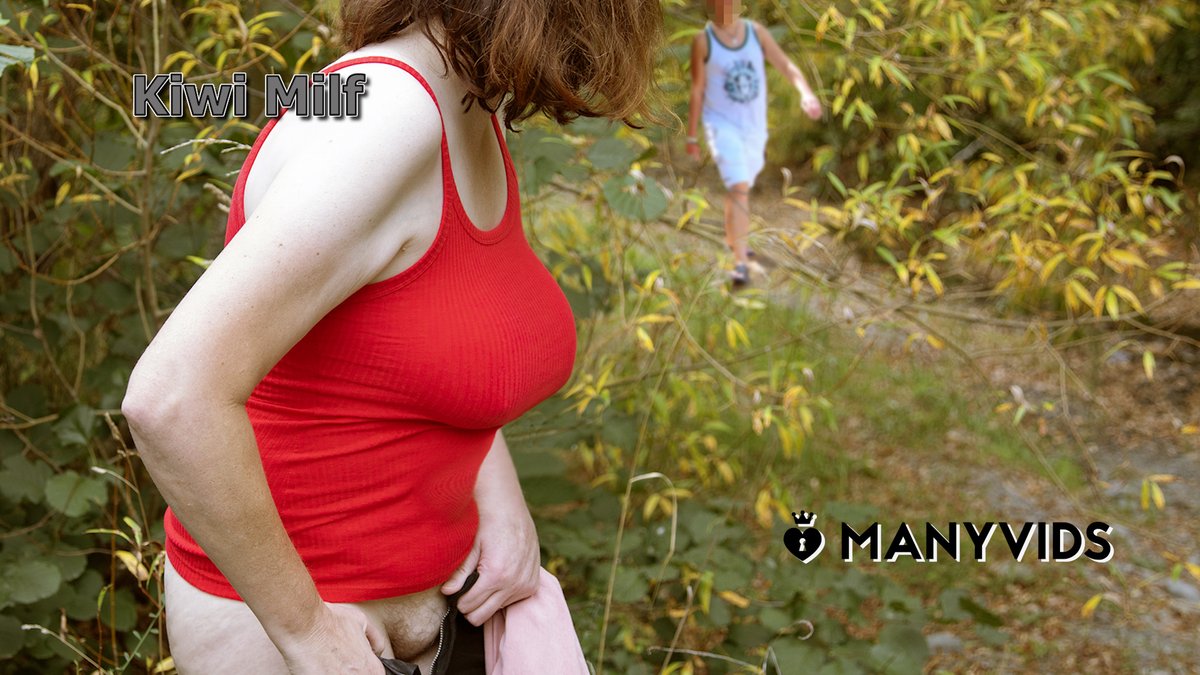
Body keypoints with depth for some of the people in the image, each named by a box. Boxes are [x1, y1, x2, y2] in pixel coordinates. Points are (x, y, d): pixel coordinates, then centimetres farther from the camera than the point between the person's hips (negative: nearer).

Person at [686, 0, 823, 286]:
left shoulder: (756, 31, 1)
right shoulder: (703, 40, -7)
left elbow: (785, 65, -4)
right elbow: (697, 90, -3)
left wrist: (806, 93, -23)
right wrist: (691, 136, 0)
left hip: (755, 125, 5)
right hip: (723, 124, -4)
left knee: (740, 187, 21)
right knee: (739, 188, -21)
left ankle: (732, 239, 47)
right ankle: (740, 262, -23)